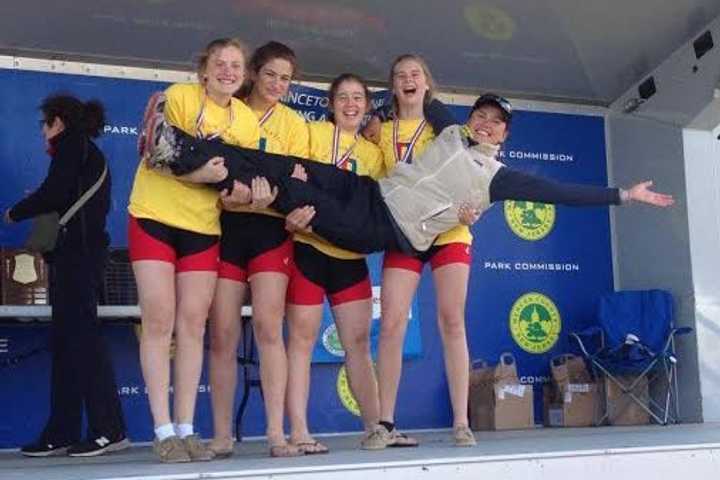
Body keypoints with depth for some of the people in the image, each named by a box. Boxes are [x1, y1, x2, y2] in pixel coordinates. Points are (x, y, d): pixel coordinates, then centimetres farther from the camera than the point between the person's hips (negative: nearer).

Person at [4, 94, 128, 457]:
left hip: (75, 251, -9)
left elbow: (54, 193, -12)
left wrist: (15, 213, 3)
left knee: (81, 336, -12)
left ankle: (109, 430, -14)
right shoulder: (90, 154, 26)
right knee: (65, 341, 6)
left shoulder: (71, 143, 0)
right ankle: (62, 433, 5)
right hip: (80, 252, 9)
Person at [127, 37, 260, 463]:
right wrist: (197, 173, -28)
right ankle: (164, 431, -1)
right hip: (155, 217, -4)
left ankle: (186, 429, 8)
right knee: (159, 322, -5)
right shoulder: (179, 96, -8)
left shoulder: (248, 120, 5)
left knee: (193, 325, 2)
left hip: (203, 227, 4)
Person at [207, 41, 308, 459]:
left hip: (270, 228, 0)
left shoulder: (293, 123, 12)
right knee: (223, 335, 0)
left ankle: (277, 433, -10)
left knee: (268, 327, -12)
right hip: (225, 224, 1)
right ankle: (222, 435, 6)